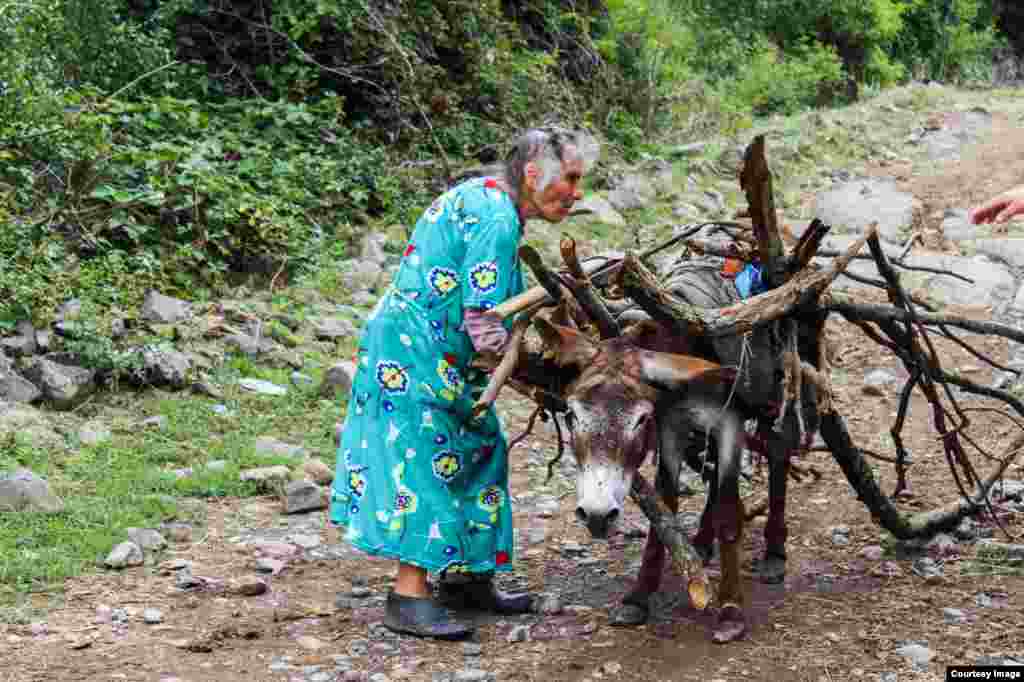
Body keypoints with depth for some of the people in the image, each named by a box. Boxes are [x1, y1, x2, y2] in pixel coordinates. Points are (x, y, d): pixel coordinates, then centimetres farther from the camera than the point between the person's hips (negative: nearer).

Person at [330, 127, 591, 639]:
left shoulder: (481, 194, 10)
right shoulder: (496, 221, -22)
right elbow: (485, 329, -24)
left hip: (426, 352, 11)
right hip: (414, 355, -11)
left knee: (478, 453, 13)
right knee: (426, 463, -8)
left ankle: (464, 581, 21)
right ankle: (409, 598, -1)